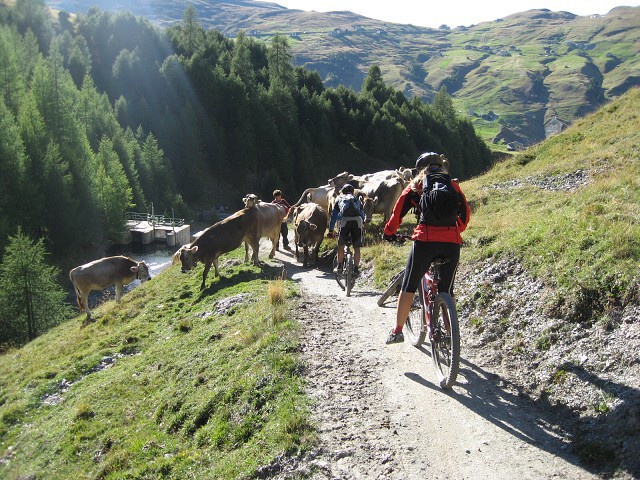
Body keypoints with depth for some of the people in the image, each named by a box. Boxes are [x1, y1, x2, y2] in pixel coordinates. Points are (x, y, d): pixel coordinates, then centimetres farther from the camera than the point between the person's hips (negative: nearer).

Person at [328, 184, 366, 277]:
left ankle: (340, 267, 16)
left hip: (345, 219, -1)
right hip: (358, 220, 1)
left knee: (341, 245, 15)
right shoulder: (357, 200, 32)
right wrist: (361, 225, 45)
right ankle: (356, 269, 6)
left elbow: (333, 216, 26)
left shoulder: (339, 199, 28)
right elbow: (363, 215, 33)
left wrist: (330, 231, 29)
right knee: (356, 247, 8)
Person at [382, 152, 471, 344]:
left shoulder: (416, 185, 13)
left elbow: (398, 211, 9)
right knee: (446, 290, 16)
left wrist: (389, 232, 23)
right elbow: (466, 214, 21)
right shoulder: (454, 185, 19)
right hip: (452, 243, 2)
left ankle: (397, 331, 9)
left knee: (409, 286, 9)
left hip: (425, 240, -2)